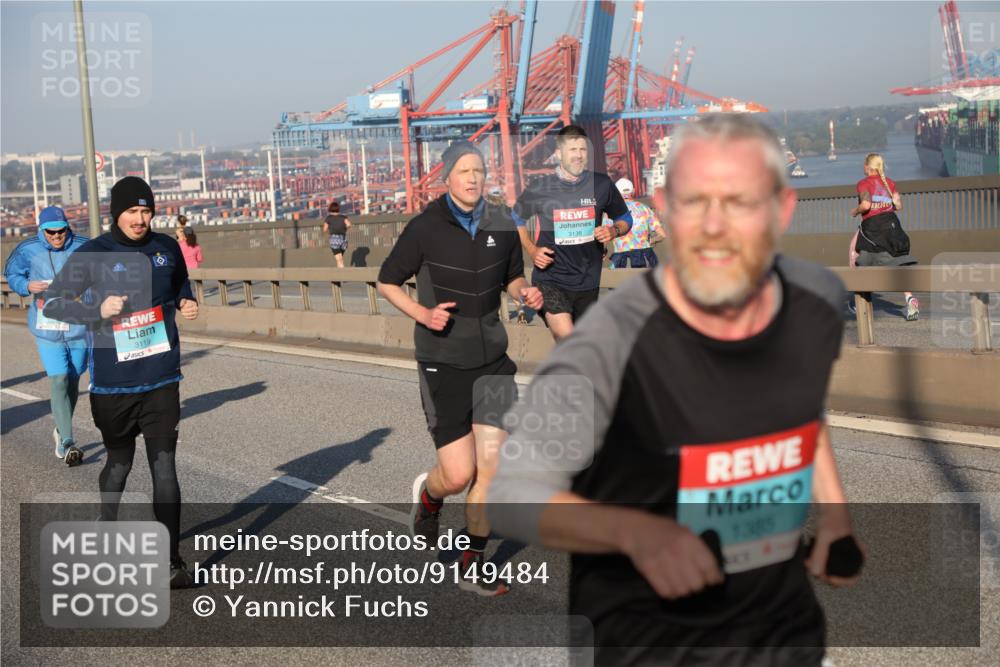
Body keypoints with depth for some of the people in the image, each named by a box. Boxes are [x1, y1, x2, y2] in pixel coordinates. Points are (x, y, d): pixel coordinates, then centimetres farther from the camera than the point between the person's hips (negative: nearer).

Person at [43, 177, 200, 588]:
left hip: (162, 379, 1)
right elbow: (52, 304, -3)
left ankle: (170, 559, 1)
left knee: (164, 467, -4)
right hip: (113, 382, -1)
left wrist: (186, 303, -2)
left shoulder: (167, 248, 2)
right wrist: (98, 310, -20)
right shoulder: (92, 255, -7)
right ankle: (107, 528, 43)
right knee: (119, 463, 16)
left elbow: (181, 284, 21)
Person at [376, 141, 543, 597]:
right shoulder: (424, 228, -10)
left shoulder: (501, 226, 2)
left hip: (492, 359, 4)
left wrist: (526, 293, -5)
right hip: (443, 364, -4)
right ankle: (428, 496, 32)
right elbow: (386, 282, 1)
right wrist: (422, 313, -17)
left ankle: (474, 567, 19)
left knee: (490, 468, 2)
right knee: (458, 474, -6)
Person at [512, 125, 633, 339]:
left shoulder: (601, 185, -2)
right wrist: (531, 250, -2)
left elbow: (625, 219, 12)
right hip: (550, 279, -3)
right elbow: (516, 219, 12)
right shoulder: (539, 189, -6)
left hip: (588, 281, 3)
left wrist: (613, 231, -11)